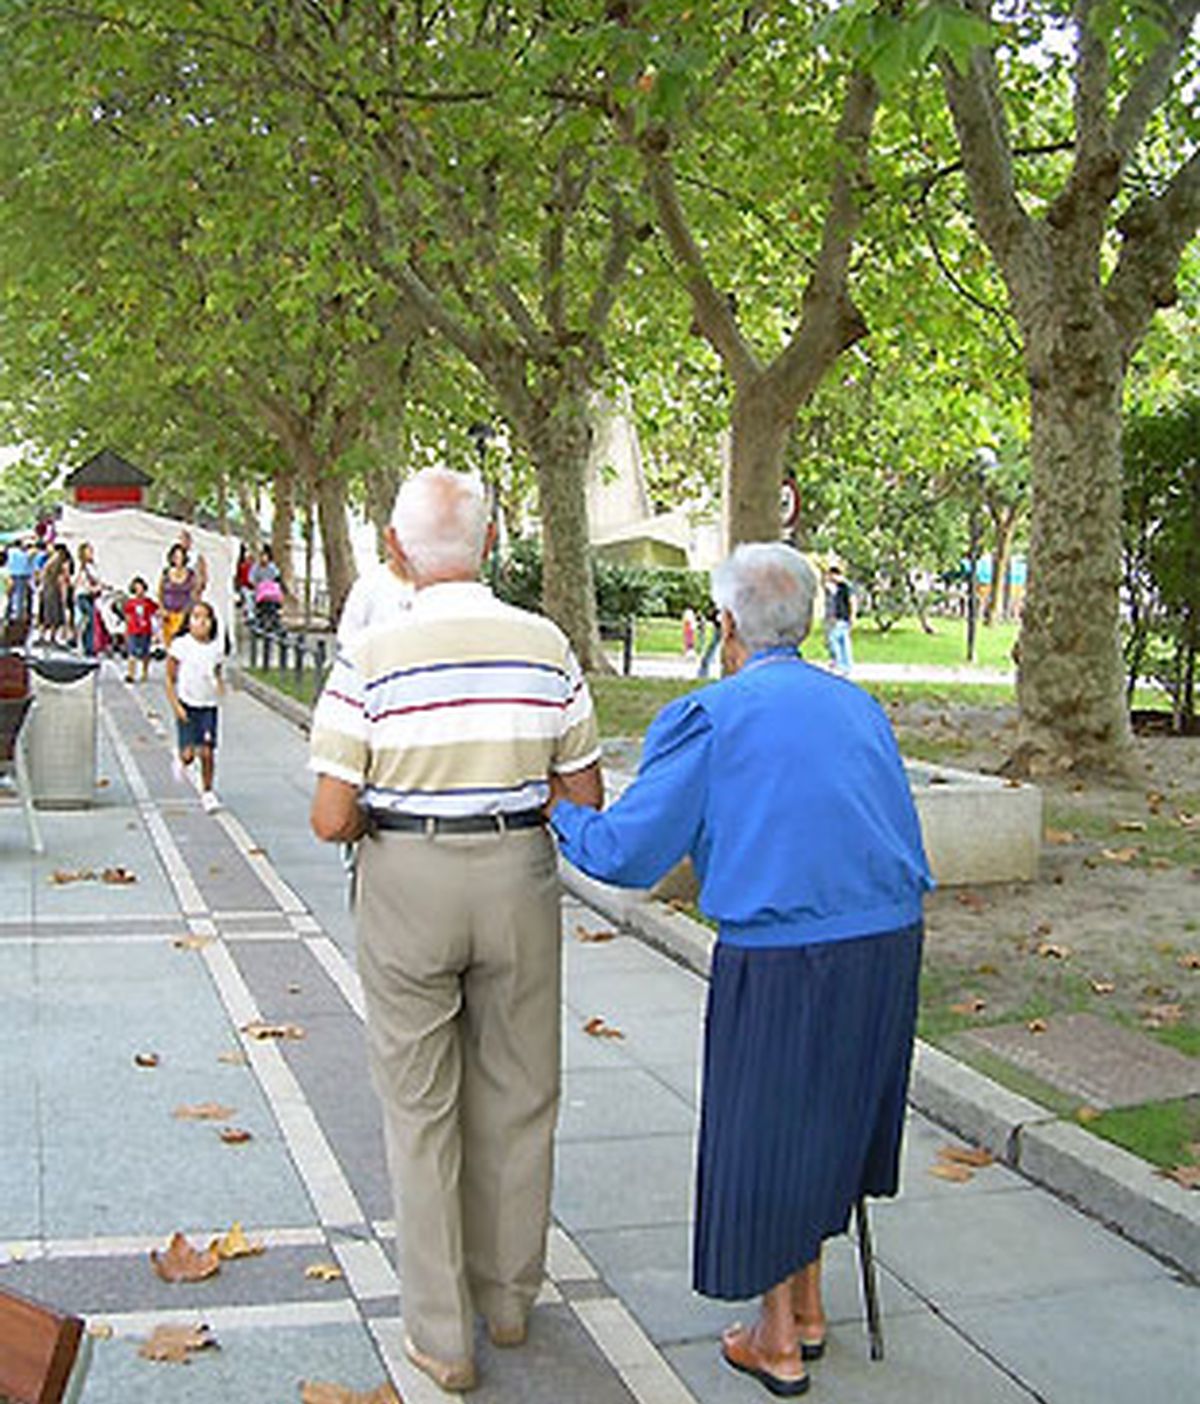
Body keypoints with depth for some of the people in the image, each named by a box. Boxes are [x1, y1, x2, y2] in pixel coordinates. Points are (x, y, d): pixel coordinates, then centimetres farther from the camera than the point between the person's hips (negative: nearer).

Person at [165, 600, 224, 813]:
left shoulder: (215, 647, 3)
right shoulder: (181, 645, -8)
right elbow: (170, 679, -3)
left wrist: (219, 683, -5)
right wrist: (176, 706, -10)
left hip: (209, 705, 2)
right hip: (187, 705, -2)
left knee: (207, 752, -3)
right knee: (188, 752, -8)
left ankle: (207, 792, 13)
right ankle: (182, 762, 30)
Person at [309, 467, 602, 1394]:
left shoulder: (371, 660, -13)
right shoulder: (546, 647, -5)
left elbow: (332, 820, -13)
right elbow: (586, 800, 0)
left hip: (406, 881, -2)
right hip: (520, 875, 2)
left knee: (420, 1108, 11)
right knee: (518, 1097, 17)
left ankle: (442, 1336, 18)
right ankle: (509, 1299, 33)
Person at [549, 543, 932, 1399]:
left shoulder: (711, 718, -7)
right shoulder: (859, 708, 9)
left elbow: (626, 853, -7)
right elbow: (905, 850, 11)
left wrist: (556, 809, 11)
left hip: (778, 965, -6)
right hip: (889, 949, 6)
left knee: (764, 1137, 13)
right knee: (828, 1124, 24)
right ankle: (808, 1305, 38)